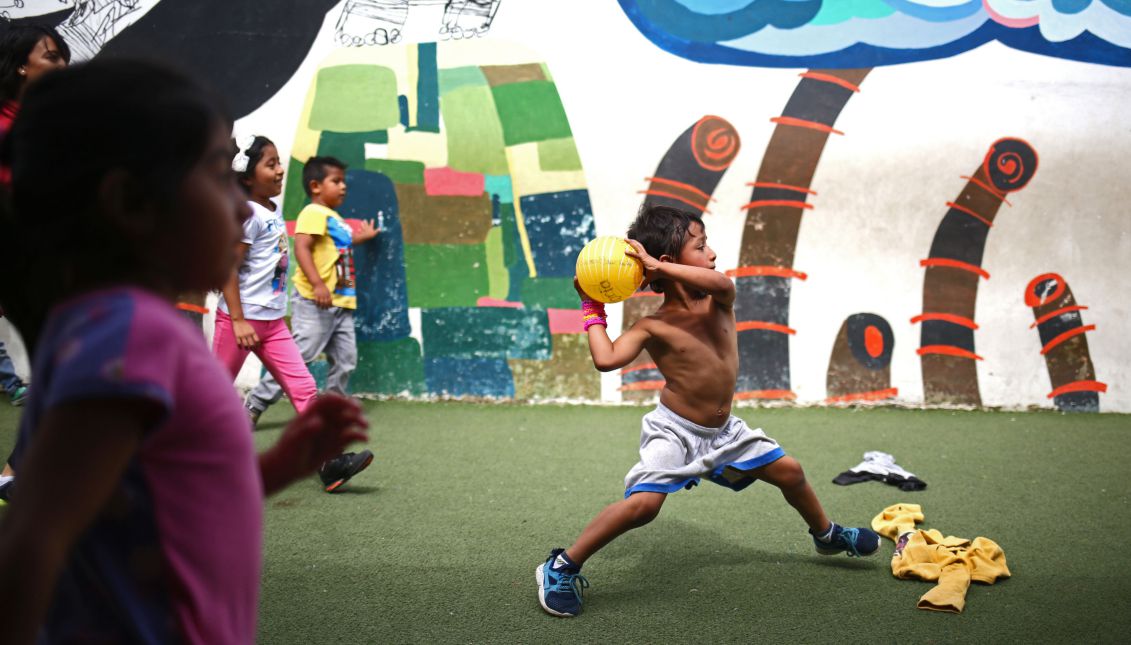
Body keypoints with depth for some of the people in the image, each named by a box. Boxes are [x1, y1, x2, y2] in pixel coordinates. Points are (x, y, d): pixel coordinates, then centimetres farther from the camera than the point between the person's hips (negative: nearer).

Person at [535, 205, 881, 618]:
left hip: (723, 429, 6)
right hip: (674, 430, -6)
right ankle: (562, 568, -13)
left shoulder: (718, 302, -5)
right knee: (643, 503, -26)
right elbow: (607, 359, -31)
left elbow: (720, 283, -31)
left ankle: (827, 536, 43)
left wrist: (660, 267, -31)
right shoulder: (653, 327, -16)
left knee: (789, 472, 14)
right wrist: (593, 313, -18)